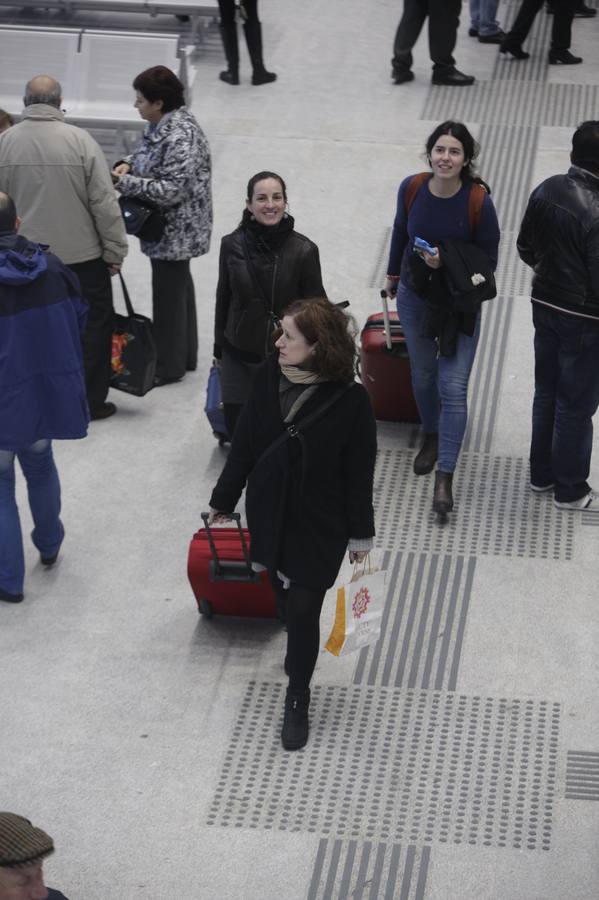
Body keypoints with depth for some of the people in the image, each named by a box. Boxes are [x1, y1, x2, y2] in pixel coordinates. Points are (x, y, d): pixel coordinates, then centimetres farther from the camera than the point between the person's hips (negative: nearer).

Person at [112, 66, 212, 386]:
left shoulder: (180, 136, -27)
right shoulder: (161, 123, 2)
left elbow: (172, 190, -29)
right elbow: (148, 151, 20)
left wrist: (124, 183, -24)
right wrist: (128, 164, -2)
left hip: (175, 230, -10)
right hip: (169, 229, 10)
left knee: (168, 292, 2)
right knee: (178, 286, 20)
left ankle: (168, 366, 14)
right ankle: (184, 354, 34)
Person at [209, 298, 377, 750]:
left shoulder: (350, 400, -22)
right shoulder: (269, 377, -12)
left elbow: (360, 473, -11)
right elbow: (244, 445, 0)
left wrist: (361, 534, -4)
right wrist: (223, 501, 7)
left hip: (320, 525, -4)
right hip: (269, 513, 4)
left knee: (304, 608, 1)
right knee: (283, 593, 20)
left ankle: (298, 698, 20)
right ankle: (300, 655, 48)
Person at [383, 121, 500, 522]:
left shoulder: (478, 201, -22)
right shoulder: (412, 188, -13)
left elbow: (488, 258, -12)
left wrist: (448, 262, -26)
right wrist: (394, 274, 18)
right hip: (414, 296, 4)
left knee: (453, 387, -7)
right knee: (423, 373, 22)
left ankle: (445, 478, -3)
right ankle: (432, 437, 48)